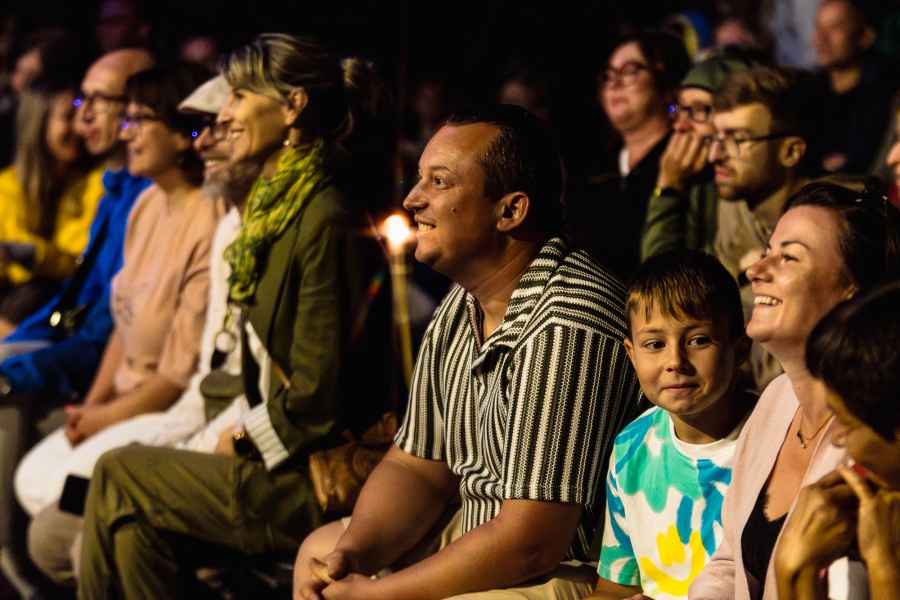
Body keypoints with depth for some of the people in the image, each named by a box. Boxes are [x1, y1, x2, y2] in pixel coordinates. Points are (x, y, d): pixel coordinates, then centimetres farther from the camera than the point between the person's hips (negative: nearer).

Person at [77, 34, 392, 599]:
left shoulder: (327, 223, -18)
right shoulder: (275, 207, 13)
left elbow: (318, 397, -20)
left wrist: (246, 437, -6)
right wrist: (246, 433, 4)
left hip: (325, 479, -8)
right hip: (290, 462, 8)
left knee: (120, 474, -5)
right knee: (137, 526, -7)